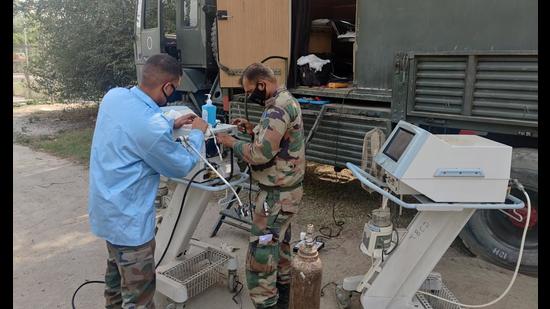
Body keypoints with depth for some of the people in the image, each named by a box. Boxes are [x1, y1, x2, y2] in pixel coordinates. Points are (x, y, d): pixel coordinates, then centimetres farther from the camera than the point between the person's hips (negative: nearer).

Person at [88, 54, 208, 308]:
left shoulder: (114, 96, -6)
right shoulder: (151, 125, -32)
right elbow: (182, 166, -14)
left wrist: (171, 125, 13)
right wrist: (197, 133, -1)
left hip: (108, 207, 9)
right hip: (127, 218, -9)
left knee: (117, 270, 31)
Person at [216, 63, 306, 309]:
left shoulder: (278, 109, -23)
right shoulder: (286, 101, 9)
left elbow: (260, 154, -27)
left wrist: (232, 143, -13)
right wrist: (253, 129, 6)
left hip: (278, 192, -11)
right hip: (286, 187, 11)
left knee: (261, 252, -4)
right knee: (279, 242, 23)